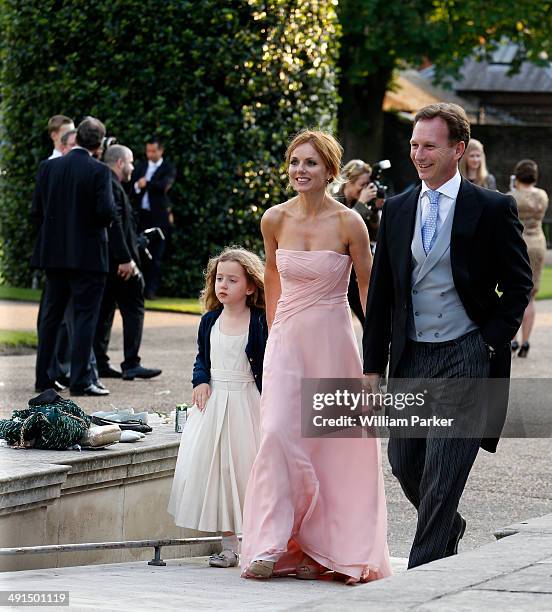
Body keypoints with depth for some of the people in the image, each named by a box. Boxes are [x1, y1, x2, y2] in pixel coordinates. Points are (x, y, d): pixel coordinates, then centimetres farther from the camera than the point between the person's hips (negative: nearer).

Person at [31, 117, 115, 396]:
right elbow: (106, 212, -18)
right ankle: (80, 381, -5)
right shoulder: (98, 171, -11)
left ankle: (43, 378, 17)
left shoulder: (48, 167, 1)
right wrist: (101, 222, 4)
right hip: (88, 255, -5)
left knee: (50, 316, 14)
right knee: (85, 317, -1)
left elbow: (36, 211, 2)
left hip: (54, 254, 5)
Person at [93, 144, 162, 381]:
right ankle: (131, 364, -6)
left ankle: (99, 363, 11)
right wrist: (125, 259, -22)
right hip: (118, 262, -10)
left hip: (103, 262, 10)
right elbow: (114, 224, -22)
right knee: (133, 310, -4)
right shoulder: (112, 186, -15)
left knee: (103, 311, 10)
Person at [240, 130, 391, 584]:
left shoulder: (348, 223, -9)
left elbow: (367, 287, -1)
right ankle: (273, 544, -12)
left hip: (333, 341, -2)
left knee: (335, 445, 3)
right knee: (278, 433, -13)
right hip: (287, 341, 2)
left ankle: (323, 546, 15)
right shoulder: (275, 219, 0)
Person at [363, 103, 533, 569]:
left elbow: (519, 284, 2)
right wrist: (373, 367, 7)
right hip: (410, 356, 5)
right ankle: (448, 528, 39)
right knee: (404, 464, 11)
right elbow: (380, 295, 10)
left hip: (465, 356, -5)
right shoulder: (397, 209, 8)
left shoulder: (493, 209, -4)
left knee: (442, 473, -8)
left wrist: (492, 342, -7)